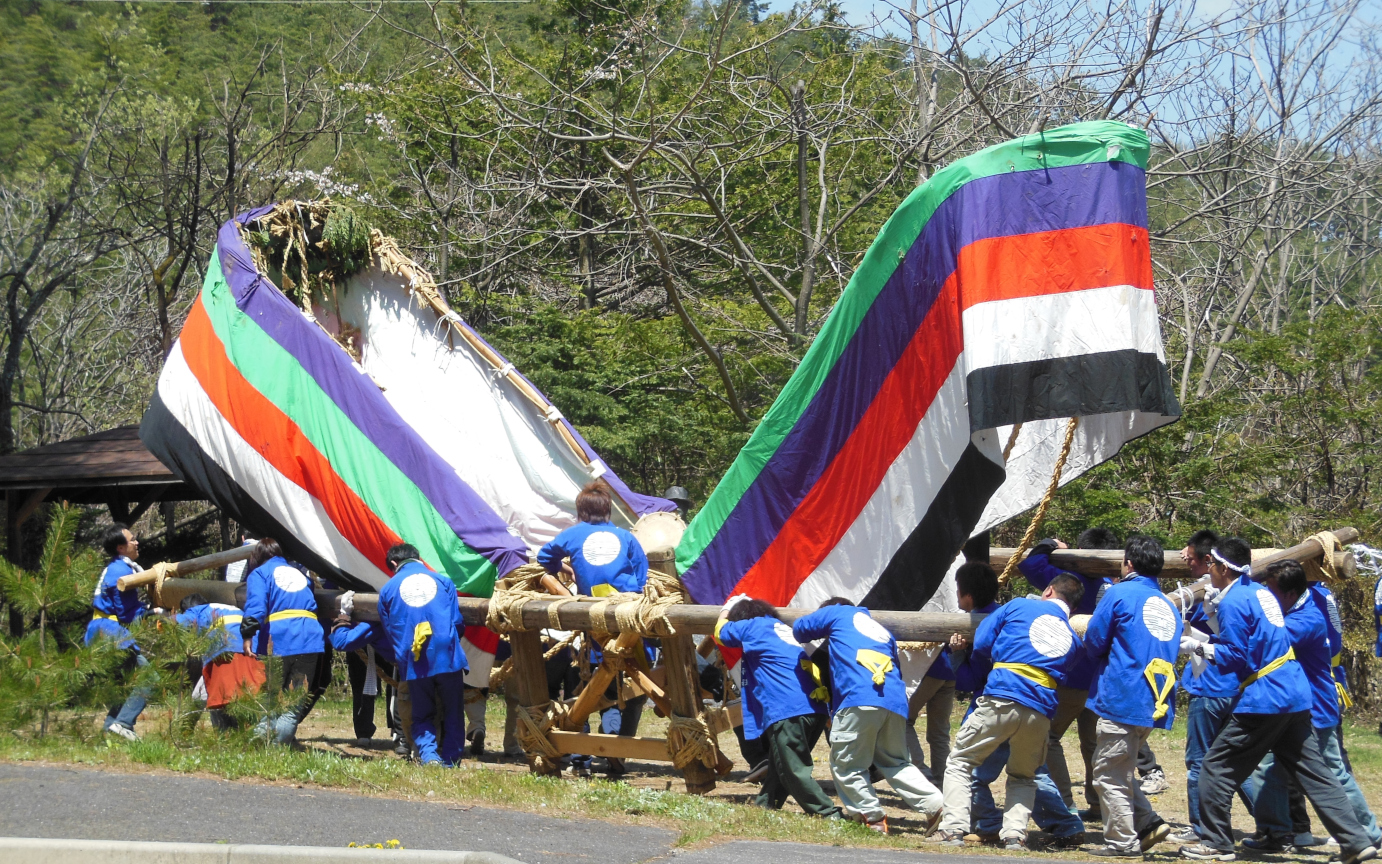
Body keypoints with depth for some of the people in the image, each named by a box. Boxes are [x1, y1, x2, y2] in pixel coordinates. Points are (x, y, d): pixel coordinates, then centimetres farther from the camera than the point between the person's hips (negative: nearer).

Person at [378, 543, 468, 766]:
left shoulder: (388, 589, 10)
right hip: (448, 659, 0)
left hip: (414, 662, 0)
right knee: (452, 714, 11)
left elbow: (388, 631, 17)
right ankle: (451, 759, 4)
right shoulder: (444, 582, 11)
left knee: (422, 715, 9)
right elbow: (458, 622, 13)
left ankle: (428, 755, -13)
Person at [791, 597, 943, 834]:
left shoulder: (838, 613, 21)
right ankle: (936, 804, 2)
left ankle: (872, 817, -3)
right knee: (895, 763, 16)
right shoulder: (882, 630, 35)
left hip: (859, 698, -6)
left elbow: (800, 629, 26)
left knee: (846, 765, 3)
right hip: (896, 702, 6)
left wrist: (822, 637, 45)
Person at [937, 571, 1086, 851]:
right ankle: (1015, 834, 3)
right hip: (1040, 712, 3)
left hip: (1000, 701, -3)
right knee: (1023, 777, 24)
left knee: (959, 763, 9)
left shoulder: (1020, 606, 12)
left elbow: (981, 644, 10)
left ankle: (954, 829, -7)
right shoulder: (1073, 637, 21)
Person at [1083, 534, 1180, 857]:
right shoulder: (1169, 607, 14)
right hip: (1156, 705, 7)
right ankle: (1148, 822, 7)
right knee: (1120, 771, 19)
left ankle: (1122, 841, 2)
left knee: (1110, 775, 1)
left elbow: (1093, 642, -3)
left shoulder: (1119, 594, -5)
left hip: (1121, 700, -7)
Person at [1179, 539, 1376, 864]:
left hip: (1263, 700, -9)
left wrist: (1205, 649, -1)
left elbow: (1236, 657, -14)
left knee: (1217, 768, 2)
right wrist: (1214, 614, 18)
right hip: (1296, 696, 9)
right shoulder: (1261, 592, 15)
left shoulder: (1233, 602, -11)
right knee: (1314, 770, 8)